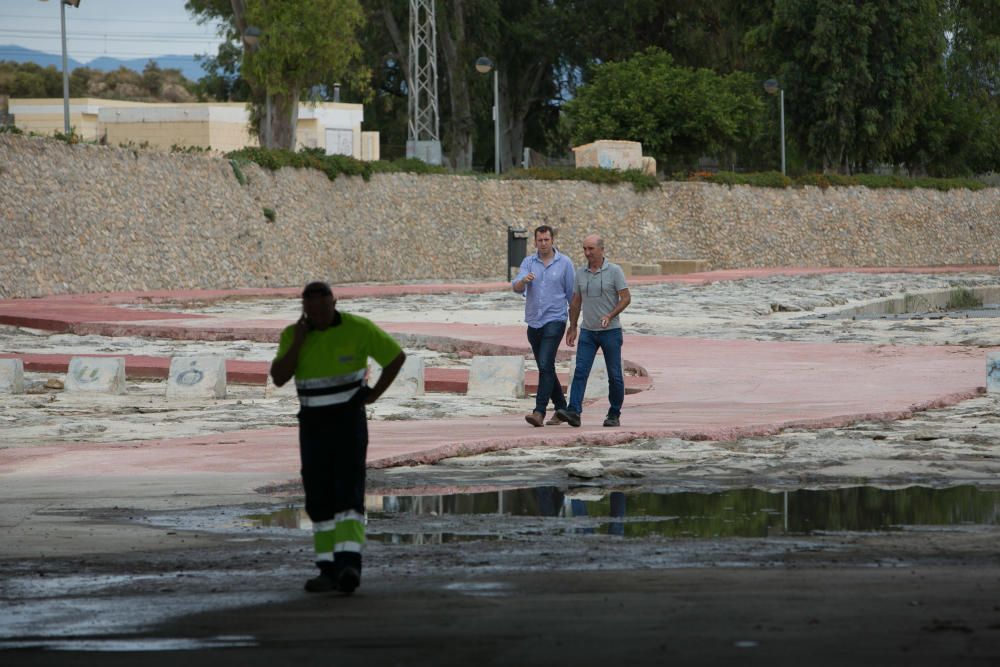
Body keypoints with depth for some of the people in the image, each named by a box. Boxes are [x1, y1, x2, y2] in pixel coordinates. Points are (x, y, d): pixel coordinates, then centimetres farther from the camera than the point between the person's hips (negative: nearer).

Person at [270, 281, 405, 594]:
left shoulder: (358, 329, -11)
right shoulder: (292, 335, -2)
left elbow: (397, 356, 0)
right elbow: (279, 378, -13)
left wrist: (374, 394, -4)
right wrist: (298, 341, -20)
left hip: (349, 420, -4)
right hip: (312, 424, 4)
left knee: (348, 493, -16)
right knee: (319, 498, 3)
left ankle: (349, 566, -24)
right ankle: (329, 571, 9)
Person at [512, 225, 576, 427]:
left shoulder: (565, 263, -1)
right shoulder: (528, 262, 6)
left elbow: (573, 294, 3)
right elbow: (516, 287, -9)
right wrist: (524, 280, -33)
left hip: (554, 321, -5)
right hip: (534, 322, 5)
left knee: (545, 366, -17)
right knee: (545, 368, 12)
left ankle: (539, 412, -23)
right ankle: (561, 408, 25)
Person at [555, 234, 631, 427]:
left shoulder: (614, 271, -6)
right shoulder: (581, 273, 7)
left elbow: (626, 298, -8)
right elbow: (576, 302, 15)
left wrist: (610, 316, -21)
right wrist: (572, 327, 15)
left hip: (610, 331, -3)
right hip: (588, 332, 3)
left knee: (614, 375, 2)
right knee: (580, 371, -10)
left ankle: (614, 415, 13)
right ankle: (573, 413, -19)